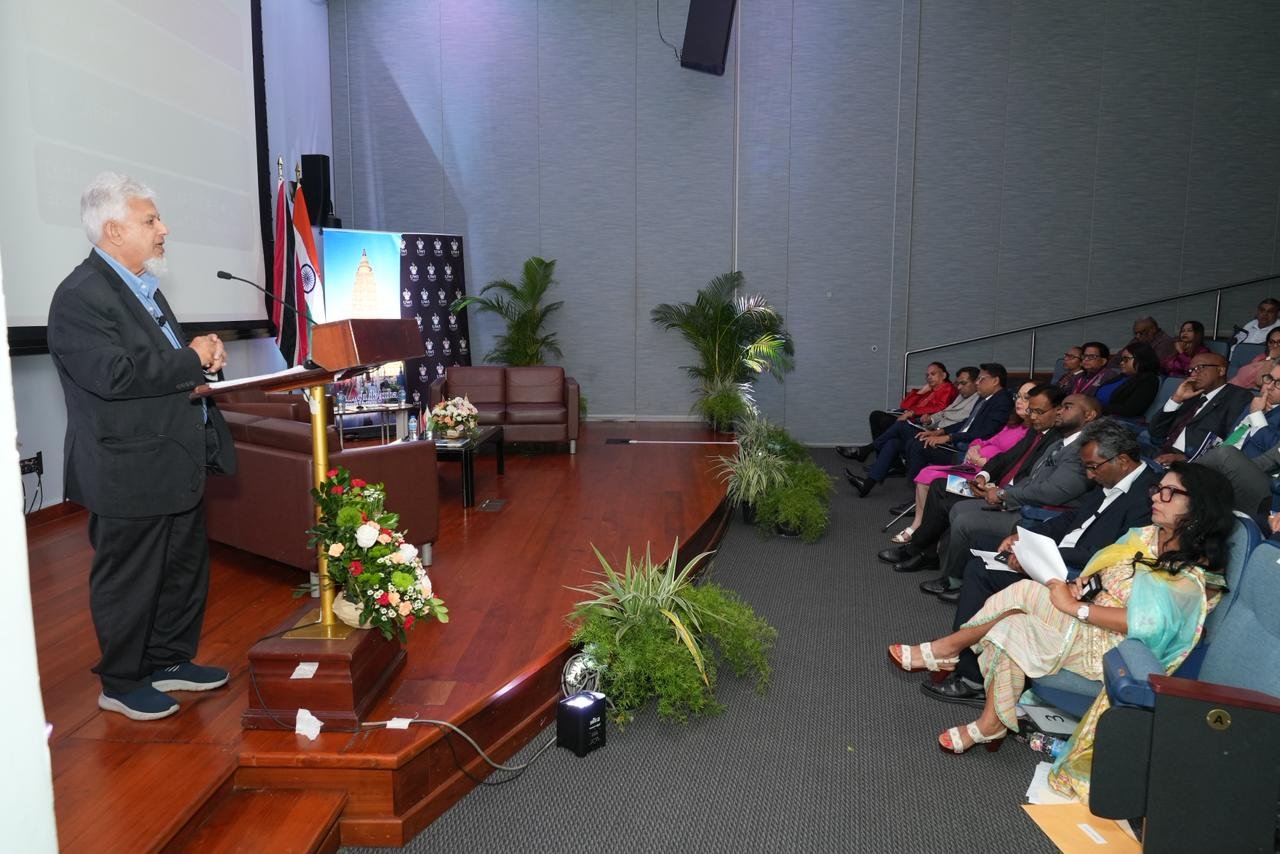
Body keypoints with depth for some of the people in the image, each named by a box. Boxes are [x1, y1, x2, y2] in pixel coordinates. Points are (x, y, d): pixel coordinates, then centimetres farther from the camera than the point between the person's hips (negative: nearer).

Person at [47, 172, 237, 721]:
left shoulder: (143, 288, 15)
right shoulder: (80, 296, -16)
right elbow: (113, 374, -28)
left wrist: (202, 359, 4)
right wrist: (191, 361, -18)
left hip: (176, 466, 10)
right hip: (130, 474, -9)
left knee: (185, 569, 19)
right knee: (129, 582, 5)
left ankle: (170, 660, 36)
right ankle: (122, 684, 23)